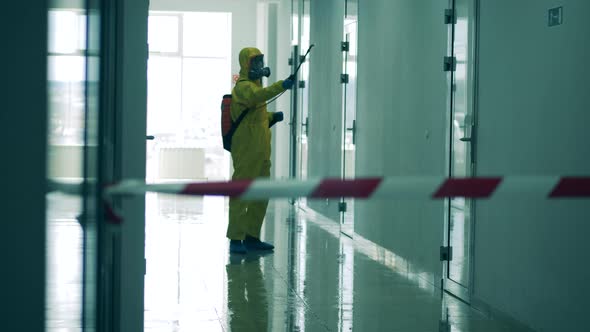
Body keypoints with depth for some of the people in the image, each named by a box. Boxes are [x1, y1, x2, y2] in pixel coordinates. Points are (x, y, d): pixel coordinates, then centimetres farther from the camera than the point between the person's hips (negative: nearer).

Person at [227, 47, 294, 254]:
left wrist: (273, 117, 8)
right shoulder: (244, 86, -10)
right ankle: (236, 240, -6)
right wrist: (281, 86, -44)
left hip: (260, 153, 10)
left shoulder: (255, 85, 20)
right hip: (246, 152, -10)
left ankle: (252, 237, 20)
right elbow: (257, 96, -34)